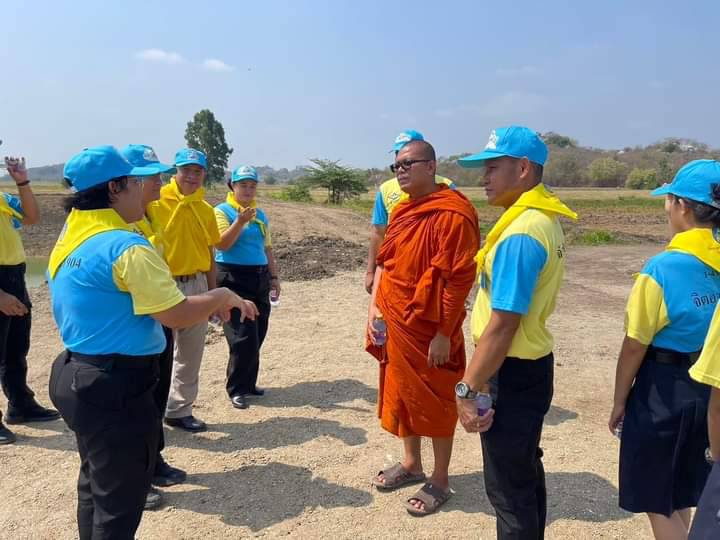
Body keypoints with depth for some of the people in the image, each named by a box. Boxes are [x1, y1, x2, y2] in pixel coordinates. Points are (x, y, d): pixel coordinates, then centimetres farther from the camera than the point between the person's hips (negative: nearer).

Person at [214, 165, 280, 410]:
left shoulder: (261, 215, 14)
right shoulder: (222, 211, -3)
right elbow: (222, 244, -16)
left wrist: (274, 276, 16)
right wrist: (240, 221, -26)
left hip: (259, 278, 6)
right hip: (233, 279, -6)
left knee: (257, 336, 9)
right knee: (243, 337, -9)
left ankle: (248, 383, 24)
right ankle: (237, 389, 5)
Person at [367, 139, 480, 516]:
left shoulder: (452, 215, -17)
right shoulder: (401, 211, 10)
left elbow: (458, 279, -19)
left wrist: (444, 334, -18)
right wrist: (374, 305, 6)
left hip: (429, 328, -8)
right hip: (394, 325, 8)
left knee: (435, 401, 6)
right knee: (400, 393, 19)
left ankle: (440, 481, 24)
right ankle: (411, 464, 38)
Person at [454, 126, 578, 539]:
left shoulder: (521, 234, -24)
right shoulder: (544, 219, 7)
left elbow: (503, 323, -27)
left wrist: (468, 388, -20)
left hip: (512, 373, -10)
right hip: (529, 366, 10)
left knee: (508, 486, 7)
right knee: (526, 470, 25)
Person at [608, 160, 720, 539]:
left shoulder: (663, 269, -21)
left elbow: (634, 347, -15)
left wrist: (619, 401, -3)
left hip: (664, 388, -7)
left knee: (655, 497, 12)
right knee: (682, 492, 26)